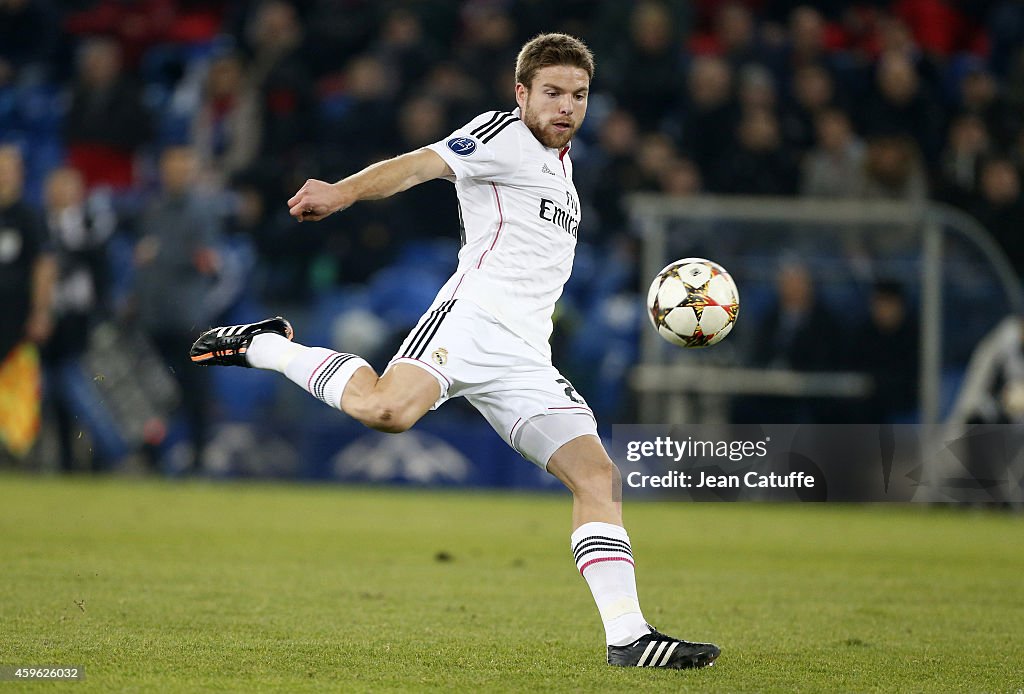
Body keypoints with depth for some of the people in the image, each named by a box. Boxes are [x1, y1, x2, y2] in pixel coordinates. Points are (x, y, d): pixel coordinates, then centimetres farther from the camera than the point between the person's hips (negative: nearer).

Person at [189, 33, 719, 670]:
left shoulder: (560, 160, 29)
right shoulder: (505, 134, 3)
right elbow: (423, 164, -13)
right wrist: (344, 192, -30)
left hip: (525, 357, 8)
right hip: (474, 317, -8)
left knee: (597, 476, 0)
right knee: (387, 409, -34)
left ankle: (628, 636, 0)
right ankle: (266, 347, -11)